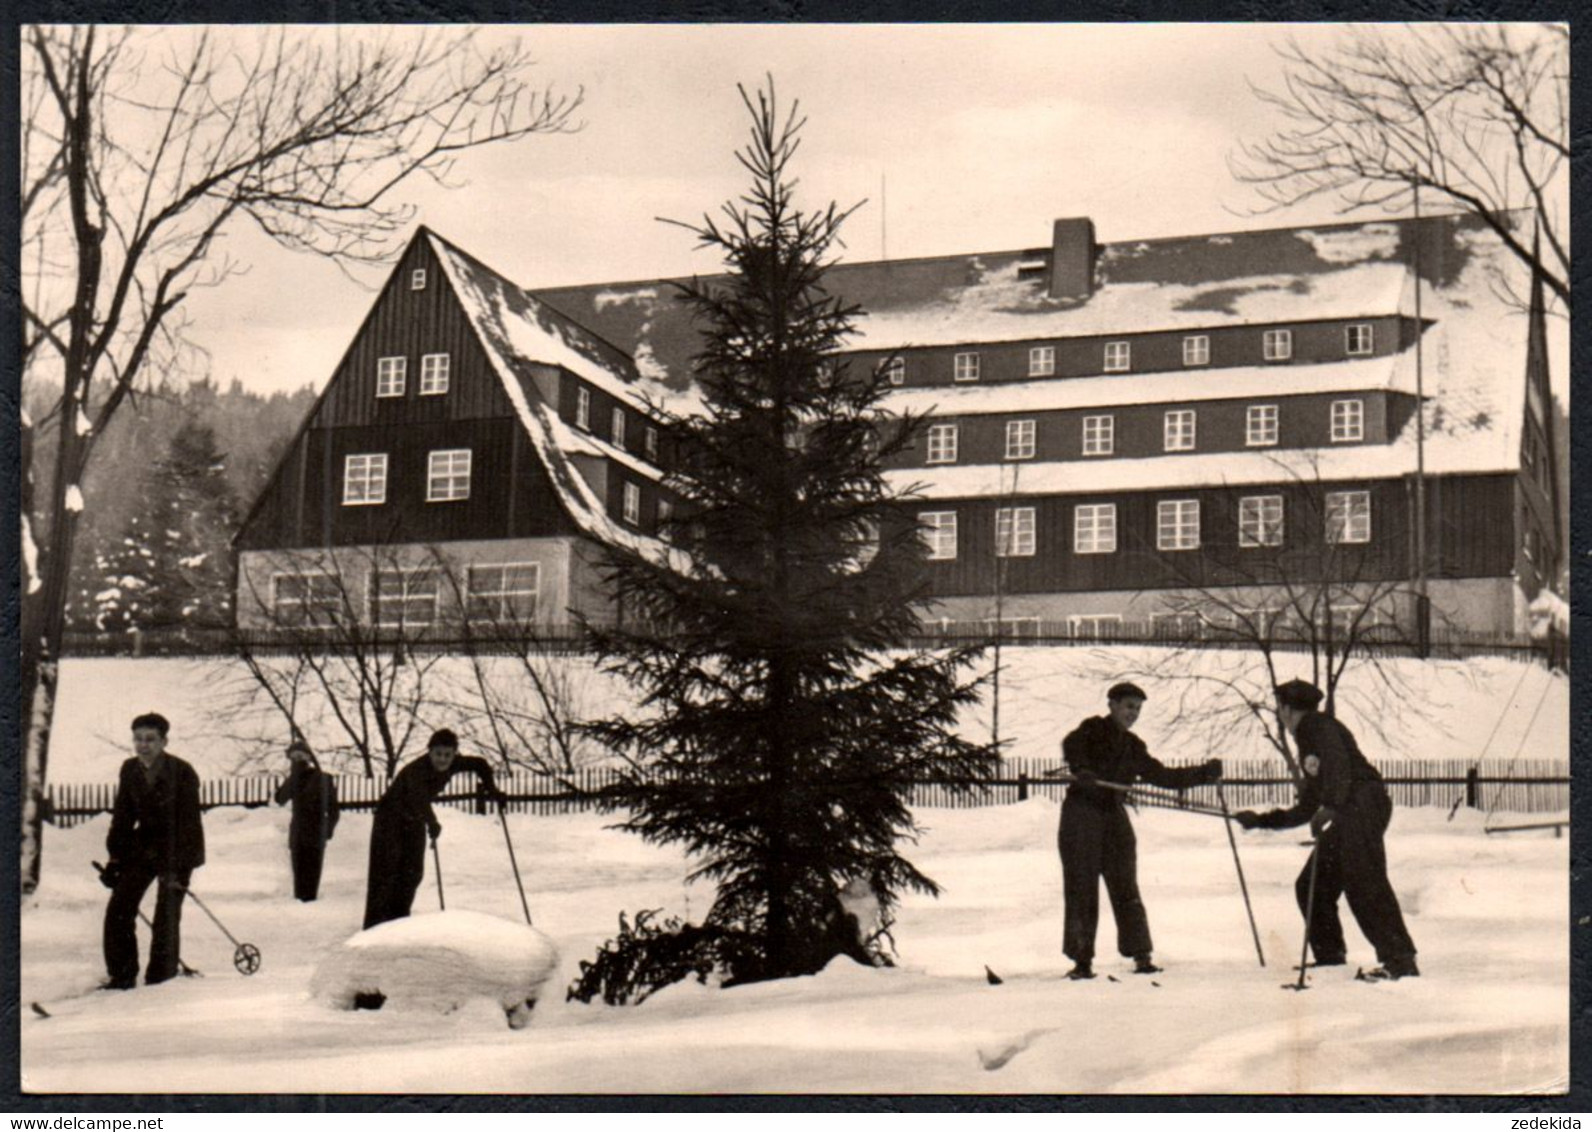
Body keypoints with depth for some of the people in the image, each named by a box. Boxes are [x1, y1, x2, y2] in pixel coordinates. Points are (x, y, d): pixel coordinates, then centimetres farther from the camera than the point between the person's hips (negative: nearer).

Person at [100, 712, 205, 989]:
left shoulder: (182, 773, -19)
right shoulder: (130, 770, -3)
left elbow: (187, 822, -21)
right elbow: (123, 816, 6)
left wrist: (176, 866, -26)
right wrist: (116, 857, 1)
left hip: (178, 849, -5)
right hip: (144, 845, 5)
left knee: (166, 915, -8)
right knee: (118, 910, -1)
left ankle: (161, 981, 4)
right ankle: (121, 976, 11)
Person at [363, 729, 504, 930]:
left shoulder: (453, 764, -15)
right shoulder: (417, 770, -36)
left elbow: (480, 764, 4)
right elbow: (419, 797, -54)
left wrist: (492, 790, -5)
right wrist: (432, 822, -68)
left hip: (414, 821, 7)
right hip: (391, 817, -7)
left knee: (412, 872, 6)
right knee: (386, 871, -10)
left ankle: (398, 919, 16)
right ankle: (375, 924, -7)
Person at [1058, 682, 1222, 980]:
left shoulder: (1133, 747, 19)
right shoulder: (1093, 730, 2)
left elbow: (1164, 776, 21)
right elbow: (1072, 746, -19)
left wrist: (1205, 773, 14)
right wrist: (1082, 770, -39)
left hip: (1115, 819, 5)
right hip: (1082, 815, -5)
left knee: (1125, 889, 1)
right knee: (1081, 889, -5)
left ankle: (1141, 956, 4)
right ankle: (1082, 959, -2)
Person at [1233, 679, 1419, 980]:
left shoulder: (1319, 727, 2)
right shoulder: (1307, 737, 29)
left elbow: (1339, 764, -19)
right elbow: (1306, 810, 33)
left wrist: (1329, 806, -31)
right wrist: (1261, 820, 38)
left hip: (1363, 805, -10)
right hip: (1348, 815, 10)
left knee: (1363, 882, -20)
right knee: (1312, 885, 11)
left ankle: (1400, 961, -25)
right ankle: (1330, 957, 17)